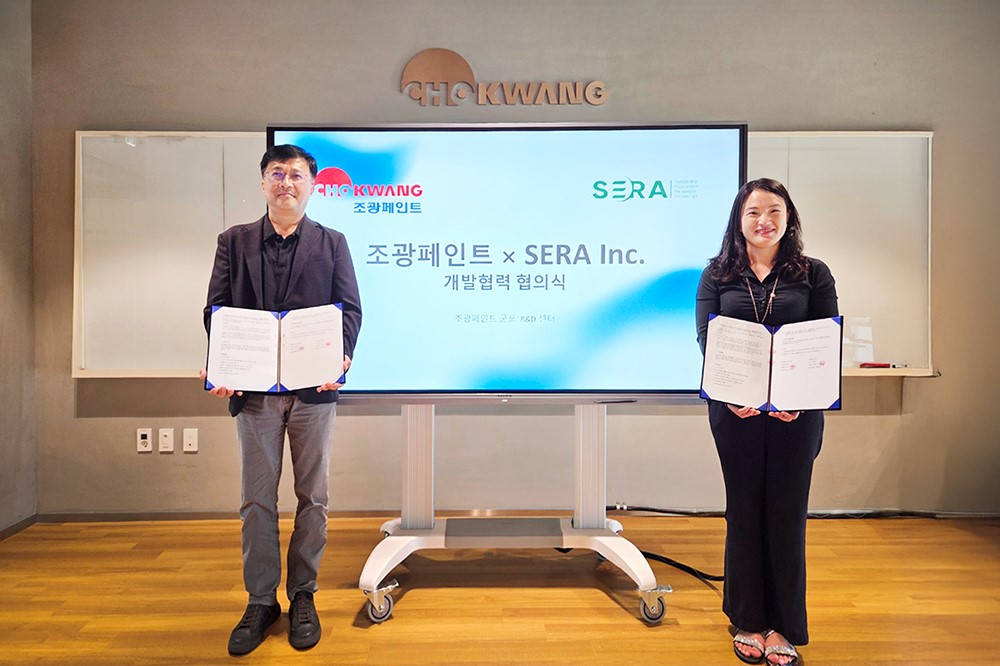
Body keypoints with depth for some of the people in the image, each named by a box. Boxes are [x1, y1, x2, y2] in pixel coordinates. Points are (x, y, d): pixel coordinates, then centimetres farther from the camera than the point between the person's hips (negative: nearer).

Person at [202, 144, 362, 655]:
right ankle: (260, 602, 23)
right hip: (254, 387, 1)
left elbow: (349, 307, 1)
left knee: (312, 498, 7)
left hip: (313, 387, 0)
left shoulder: (332, 243, 9)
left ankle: (302, 597, 24)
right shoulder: (234, 242, 12)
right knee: (257, 499, 8)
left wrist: (340, 357, -18)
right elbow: (217, 308, 5)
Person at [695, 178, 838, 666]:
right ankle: (747, 622, 25)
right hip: (736, 410, 0)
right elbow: (706, 340, -3)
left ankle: (784, 627, 24)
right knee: (744, 511, 10)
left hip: (796, 412, 0)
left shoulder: (814, 274, 5)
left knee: (786, 513, 8)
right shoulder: (717, 275, 4)